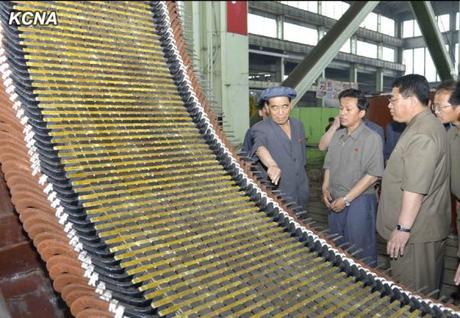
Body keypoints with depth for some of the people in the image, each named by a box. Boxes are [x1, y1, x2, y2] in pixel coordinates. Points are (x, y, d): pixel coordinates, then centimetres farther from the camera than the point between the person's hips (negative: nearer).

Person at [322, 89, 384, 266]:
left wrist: (346, 199, -17)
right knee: (337, 247, 20)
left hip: (359, 201, -6)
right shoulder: (337, 135, 7)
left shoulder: (372, 138, -12)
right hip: (335, 201, 6)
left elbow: (372, 175, -16)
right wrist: (326, 188, 0)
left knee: (360, 253, 6)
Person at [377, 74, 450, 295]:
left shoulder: (421, 134, -24)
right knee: (426, 289, 22)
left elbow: (416, 188, -28)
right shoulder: (424, 125, 12)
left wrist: (403, 227, -24)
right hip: (422, 228, 11)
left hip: (415, 231, -11)